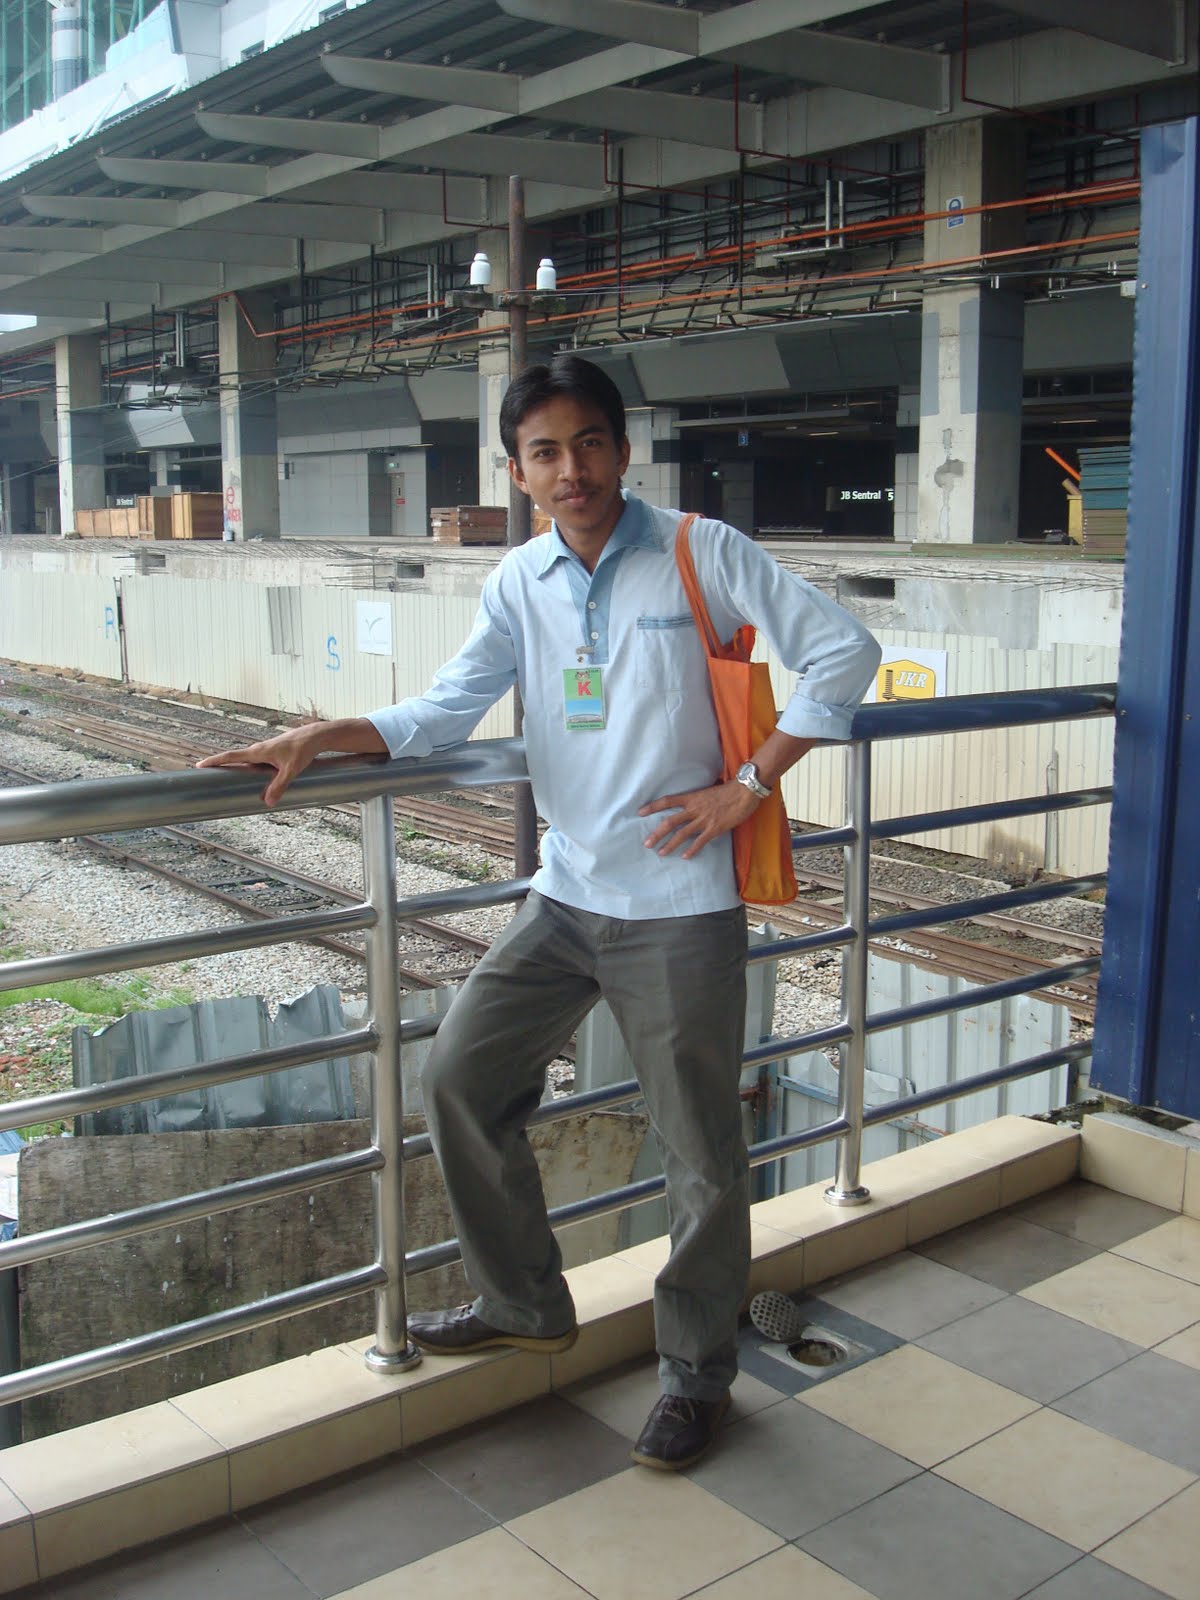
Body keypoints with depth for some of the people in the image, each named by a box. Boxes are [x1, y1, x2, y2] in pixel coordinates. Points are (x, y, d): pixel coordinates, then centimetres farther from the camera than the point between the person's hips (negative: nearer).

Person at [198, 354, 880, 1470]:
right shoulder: (520, 583, 6)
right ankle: (523, 1305, 28)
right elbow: (443, 713, -1)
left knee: (700, 1152, 4)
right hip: (565, 894, 5)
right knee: (458, 1080, 7)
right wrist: (320, 736, -17)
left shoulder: (703, 554, -7)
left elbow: (843, 651, -8)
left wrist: (749, 785, -11)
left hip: (678, 906, -5)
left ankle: (696, 1371, 26)